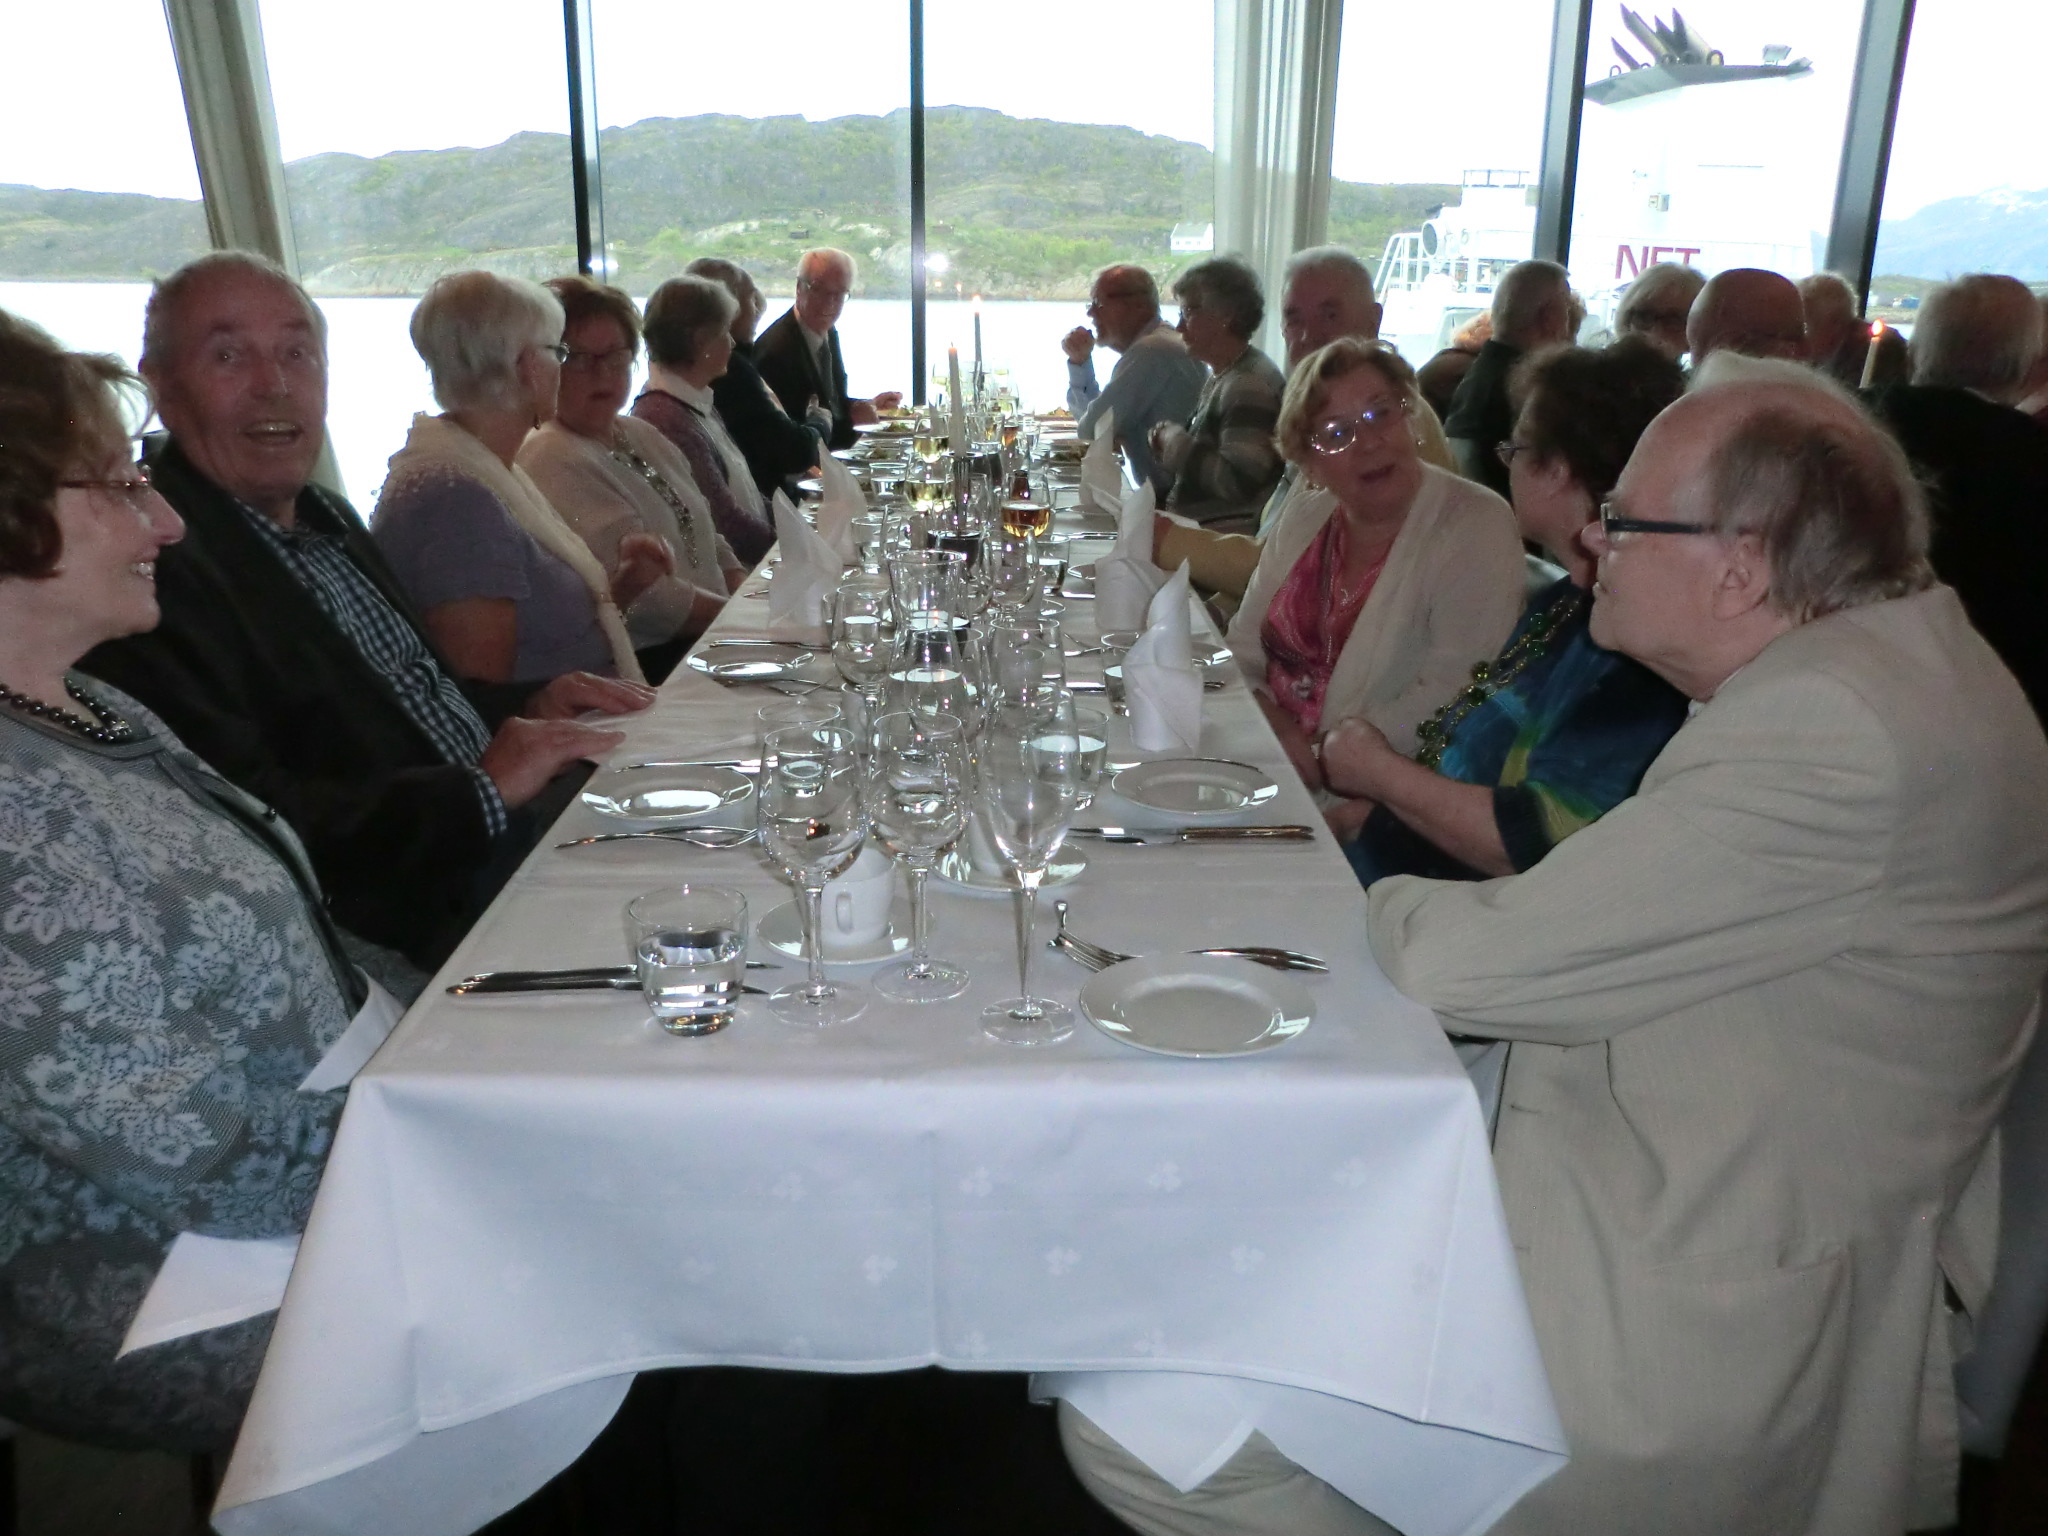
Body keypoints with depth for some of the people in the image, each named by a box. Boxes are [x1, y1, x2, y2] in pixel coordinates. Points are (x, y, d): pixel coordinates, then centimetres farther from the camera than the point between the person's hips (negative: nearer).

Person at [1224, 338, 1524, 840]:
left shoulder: (1476, 529, -9)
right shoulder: (1304, 521, 12)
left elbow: (1455, 697, -18)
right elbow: (1244, 649, 12)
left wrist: (1324, 754, -19)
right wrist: (1271, 721, -9)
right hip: (1272, 773, 7)